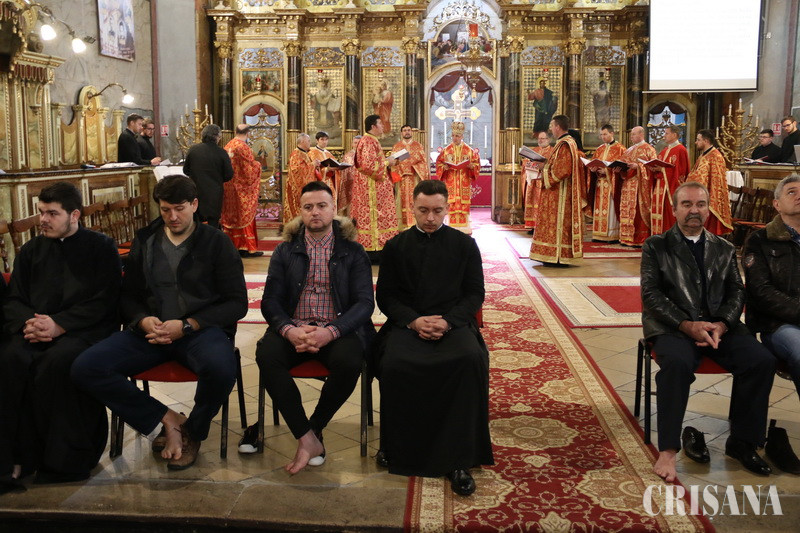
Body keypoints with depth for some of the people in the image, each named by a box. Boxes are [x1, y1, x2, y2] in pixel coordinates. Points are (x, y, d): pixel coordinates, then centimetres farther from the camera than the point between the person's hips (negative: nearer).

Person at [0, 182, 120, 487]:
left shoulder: (101, 247, 7)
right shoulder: (32, 250, 21)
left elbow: (103, 301, -4)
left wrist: (59, 325, -16)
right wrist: (27, 323, -9)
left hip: (86, 330, -4)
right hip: (36, 332, 4)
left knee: (58, 360, -36)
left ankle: (64, 459, -22)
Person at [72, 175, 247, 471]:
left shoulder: (216, 242, 4)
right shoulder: (145, 241, 15)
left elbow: (237, 303, -1)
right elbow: (128, 295, 18)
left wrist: (187, 325, -13)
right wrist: (143, 320, -6)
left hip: (200, 328, -3)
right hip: (150, 330, 4)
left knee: (220, 368, -38)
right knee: (84, 368, -21)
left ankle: (193, 432, -4)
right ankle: (167, 419, -7)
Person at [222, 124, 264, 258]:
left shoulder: (228, 146, 7)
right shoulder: (243, 147, -16)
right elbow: (250, 169, -14)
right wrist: (258, 164, 6)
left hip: (228, 186, 7)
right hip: (242, 187, -7)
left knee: (231, 216, 12)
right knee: (245, 216, -2)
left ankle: (232, 245, 15)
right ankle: (247, 248, 0)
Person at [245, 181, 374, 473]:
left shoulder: (352, 251, 8)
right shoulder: (285, 251, 14)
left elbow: (365, 302, -2)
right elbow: (270, 301, 6)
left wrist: (330, 332, -20)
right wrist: (289, 330, -17)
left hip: (338, 330, -1)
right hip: (293, 330, 2)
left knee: (349, 361, -34)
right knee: (266, 355, -30)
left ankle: (313, 429, -8)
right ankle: (307, 438, -21)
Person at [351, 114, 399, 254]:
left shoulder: (370, 140, 18)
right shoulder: (369, 141, -15)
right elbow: (369, 164, -24)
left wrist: (387, 161, 14)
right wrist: (387, 162, -13)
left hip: (372, 184, 11)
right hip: (371, 185, -11)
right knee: (373, 216, -9)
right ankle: (373, 246, -7)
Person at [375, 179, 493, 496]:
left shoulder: (465, 245, 11)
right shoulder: (396, 247, 13)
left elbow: (475, 293, 8)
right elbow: (385, 295, 10)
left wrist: (448, 321, -11)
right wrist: (413, 320, -9)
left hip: (453, 323, 0)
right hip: (407, 324, 1)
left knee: (472, 359, -33)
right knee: (393, 363, -33)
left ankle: (458, 459, -25)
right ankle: (395, 446, -12)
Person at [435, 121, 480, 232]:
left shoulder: (469, 150, 6)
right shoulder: (446, 150, 7)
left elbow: (476, 163, 9)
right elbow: (439, 163, 9)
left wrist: (471, 165, -12)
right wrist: (444, 167, -11)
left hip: (464, 181, 0)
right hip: (450, 181, 0)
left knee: (464, 202, -3)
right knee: (451, 202, -6)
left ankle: (463, 226, 2)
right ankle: (451, 226, -2)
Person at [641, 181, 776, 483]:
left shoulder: (724, 250, 19)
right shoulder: (656, 247, 8)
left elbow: (736, 292, 11)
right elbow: (651, 294, -2)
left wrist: (721, 325, -10)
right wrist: (687, 325, -16)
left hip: (718, 326, 4)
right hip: (672, 327, -4)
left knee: (762, 361, -21)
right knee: (678, 362, -35)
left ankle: (741, 442, -5)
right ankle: (667, 451, -28)